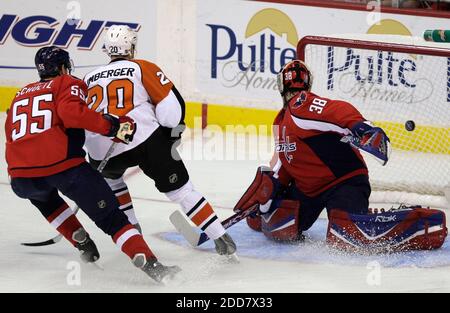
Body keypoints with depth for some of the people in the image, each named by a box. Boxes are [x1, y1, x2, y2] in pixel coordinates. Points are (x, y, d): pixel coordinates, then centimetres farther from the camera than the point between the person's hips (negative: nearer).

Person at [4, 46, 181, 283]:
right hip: (63, 165, -4)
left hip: (21, 179, 5)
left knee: (43, 197, 39)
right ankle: (151, 265, -15)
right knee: (110, 216, 0)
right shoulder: (68, 84, 14)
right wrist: (112, 127, -7)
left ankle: (83, 244, 30)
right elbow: (71, 111, -9)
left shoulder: (21, 94, 31)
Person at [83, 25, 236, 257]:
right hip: (145, 140, -3)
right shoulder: (142, 68, 13)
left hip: (101, 151, 3)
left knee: (111, 177, 36)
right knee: (180, 189, 7)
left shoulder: (89, 78, 24)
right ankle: (221, 239, 3)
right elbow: (171, 104, 3)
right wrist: (172, 136, 15)